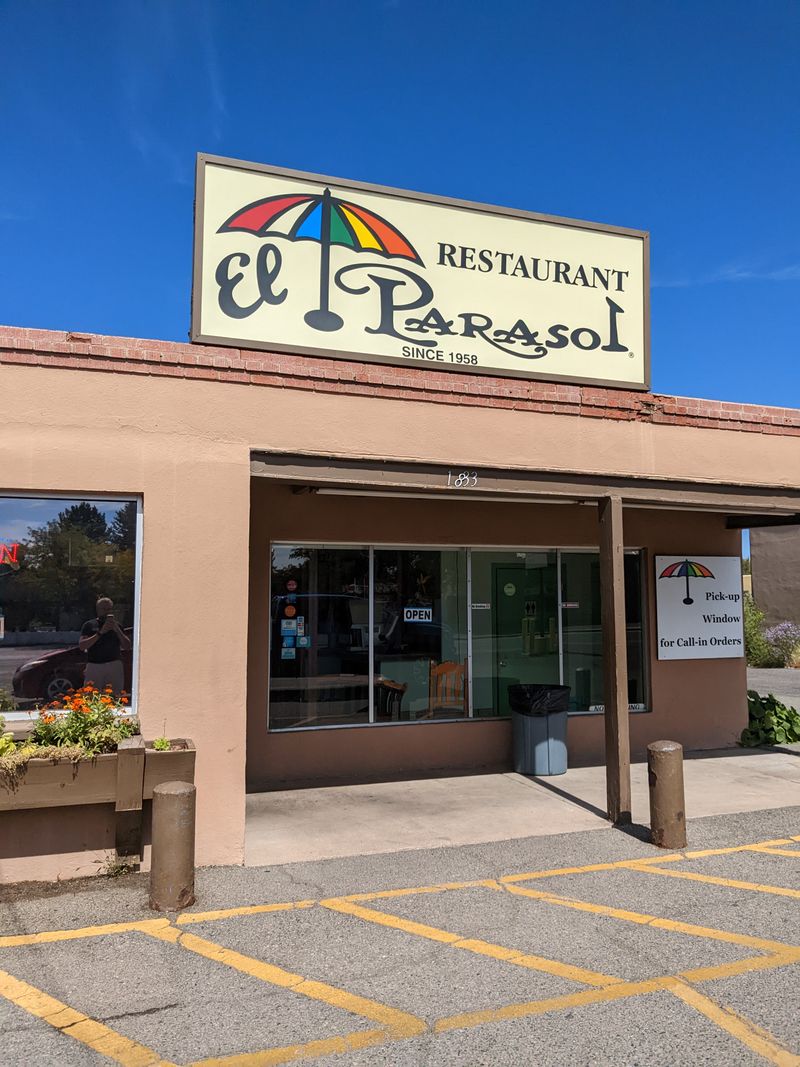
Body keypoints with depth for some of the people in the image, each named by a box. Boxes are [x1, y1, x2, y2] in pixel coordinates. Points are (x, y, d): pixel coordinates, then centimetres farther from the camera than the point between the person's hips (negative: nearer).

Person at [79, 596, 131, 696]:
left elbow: (127, 646, 6)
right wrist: (101, 632, -12)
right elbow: (81, 646, -5)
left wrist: (116, 629, -6)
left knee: (115, 698, -3)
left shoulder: (117, 625, 14)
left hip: (114, 665, 2)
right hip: (94, 666, -1)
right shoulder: (89, 625, 8)